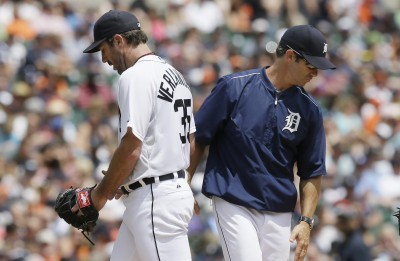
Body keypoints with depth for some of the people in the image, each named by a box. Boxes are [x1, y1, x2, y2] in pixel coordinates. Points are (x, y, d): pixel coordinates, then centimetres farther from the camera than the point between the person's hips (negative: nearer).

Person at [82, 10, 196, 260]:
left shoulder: (136, 76, -14)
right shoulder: (174, 74, 16)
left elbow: (131, 148, -19)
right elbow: (188, 138, 20)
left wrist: (102, 193, -5)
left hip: (155, 201, -10)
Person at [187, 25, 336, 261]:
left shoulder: (309, 110, 5)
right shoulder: (235, 88, -5)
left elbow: (312, 172, 9)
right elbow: (198, 139, 0)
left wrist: (306, 221, -2)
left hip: (280, 214, 4)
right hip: (234, 205, -4)